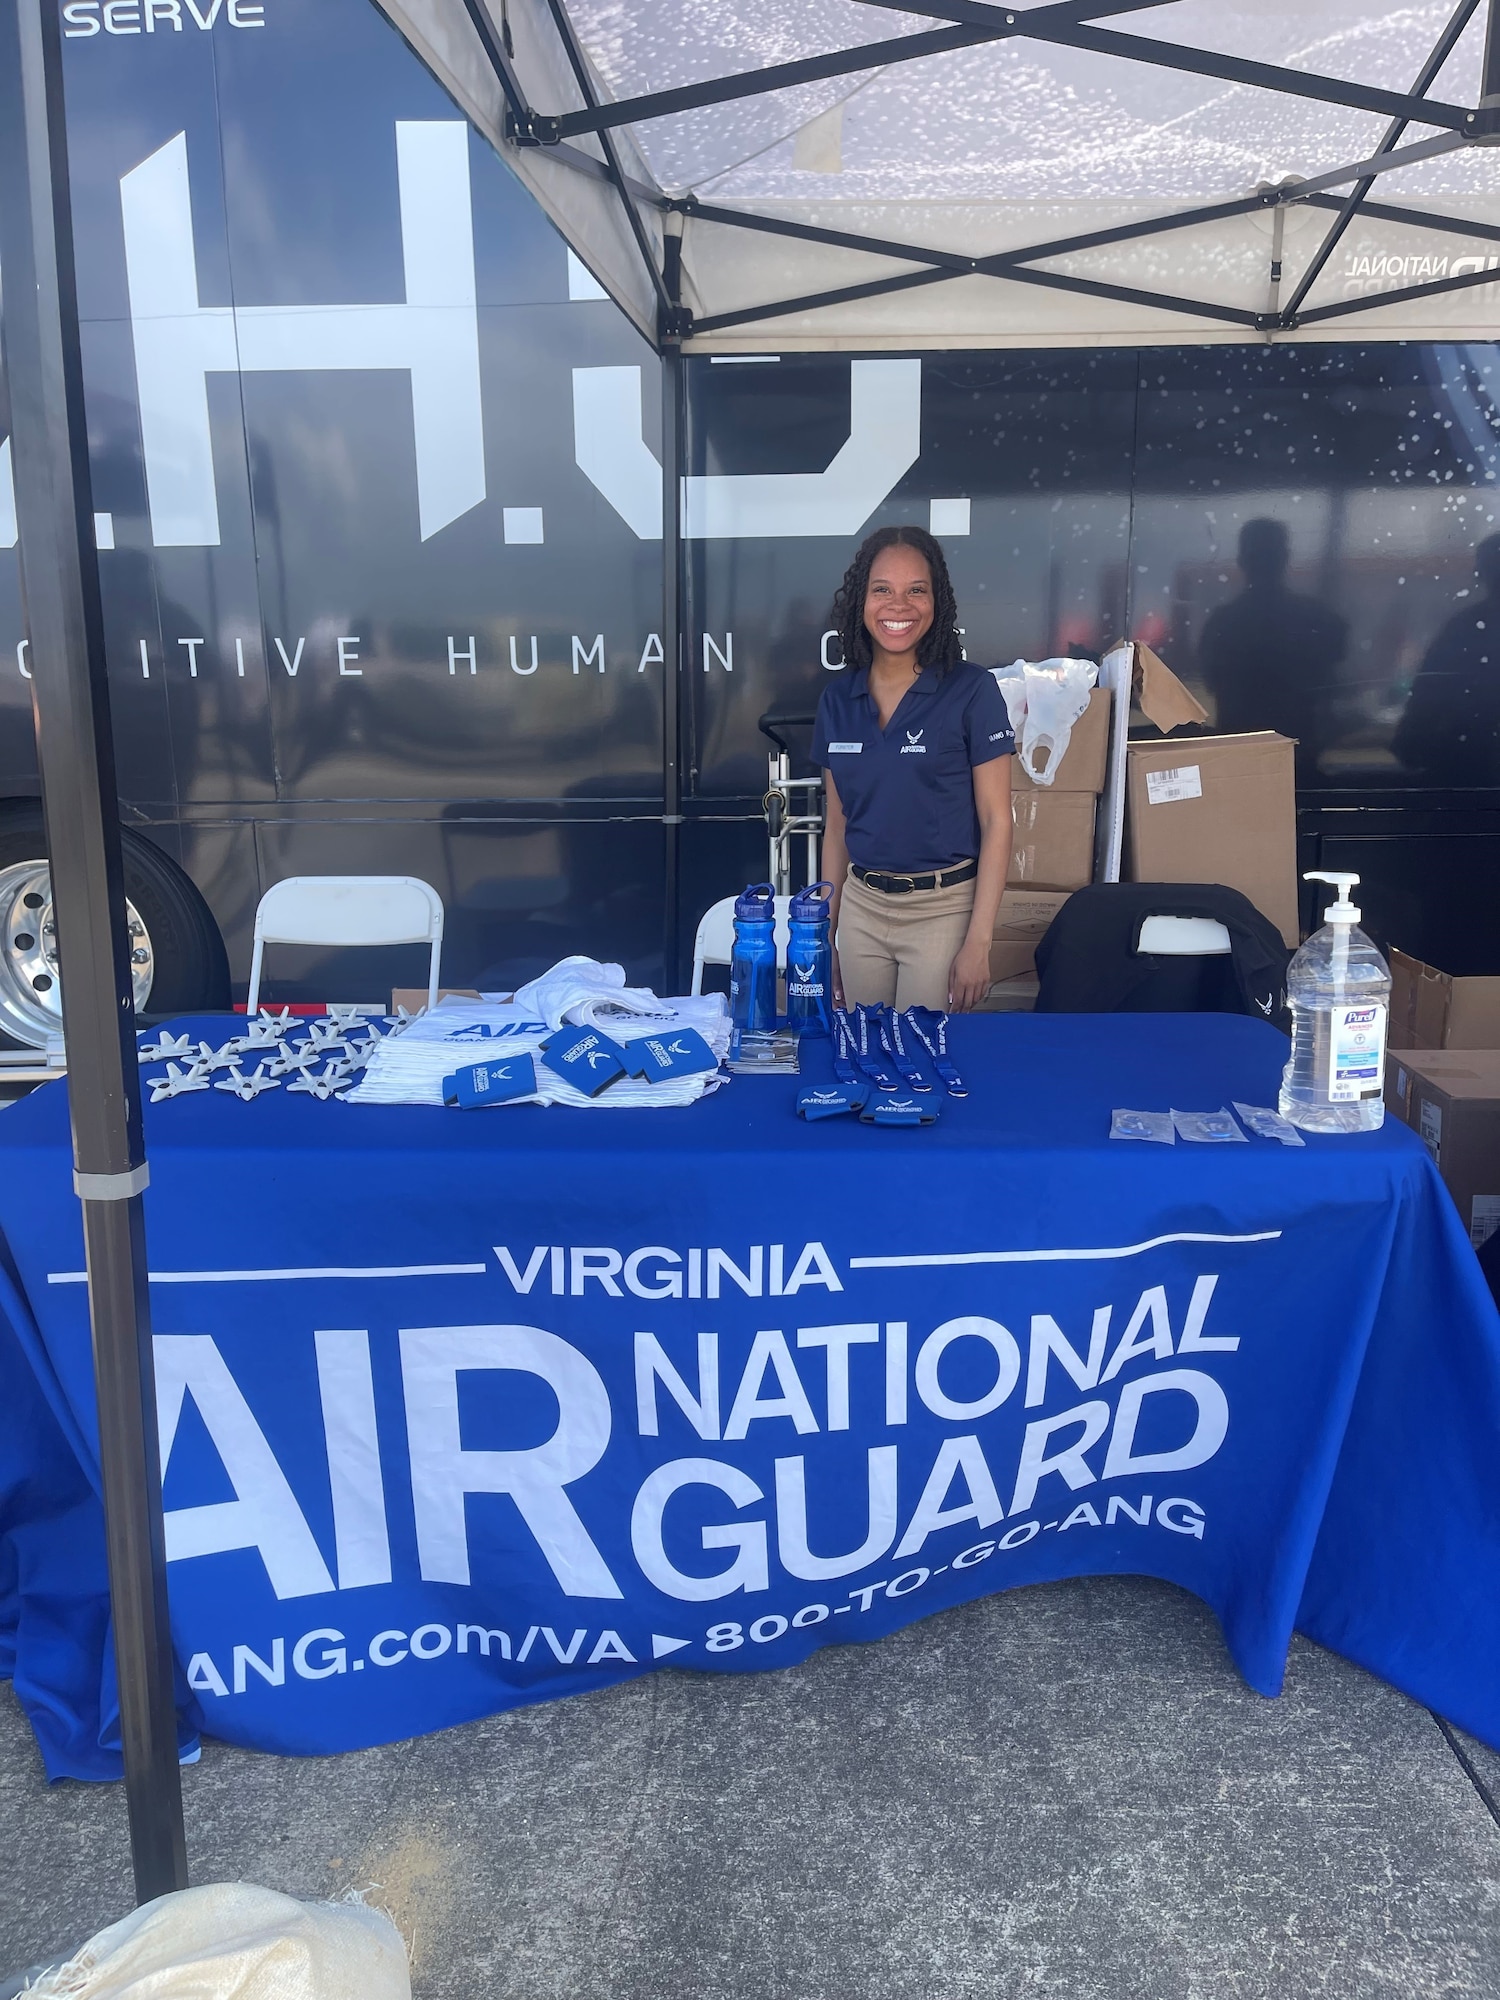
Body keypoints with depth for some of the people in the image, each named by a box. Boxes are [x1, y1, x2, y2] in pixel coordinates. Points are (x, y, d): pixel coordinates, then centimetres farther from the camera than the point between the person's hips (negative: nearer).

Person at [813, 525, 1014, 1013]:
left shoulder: (971, 691, -7)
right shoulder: (838, 699, 6)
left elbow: (995, 820, -8)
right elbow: (836, 824, 11)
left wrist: (978, 941, -14)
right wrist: (825, 932, 10)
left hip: (943, 909, -4)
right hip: (861, 906, 4)